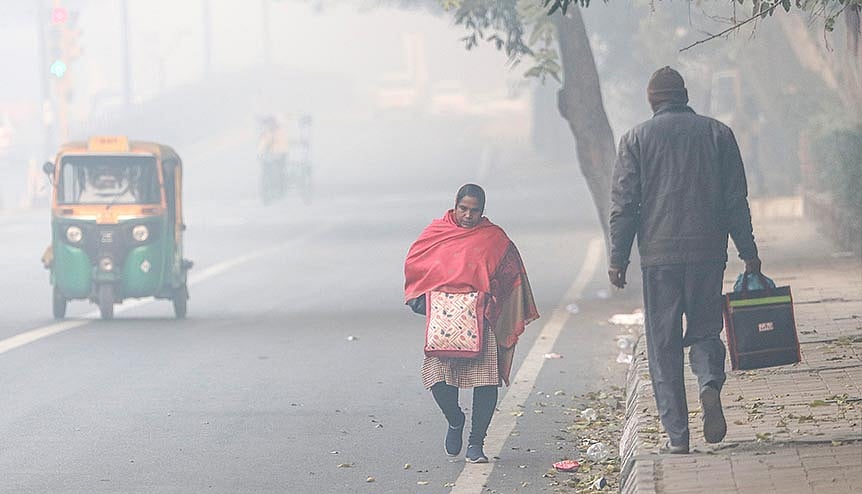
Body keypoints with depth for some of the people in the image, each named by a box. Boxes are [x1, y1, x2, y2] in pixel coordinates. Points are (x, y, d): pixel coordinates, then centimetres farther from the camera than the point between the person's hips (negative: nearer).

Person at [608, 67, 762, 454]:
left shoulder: (637, 139, 3)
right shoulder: (717, 133, 6)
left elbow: (623, 205, 0)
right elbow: (736, 200, 6)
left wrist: (618, 259, 5)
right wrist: (748, 252, 11)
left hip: (659, 256, -1)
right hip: (708, 252, 1)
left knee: (664, 345, 4)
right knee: (705, 330, 15)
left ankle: (676, 434, 0)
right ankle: (710, 383, -16)